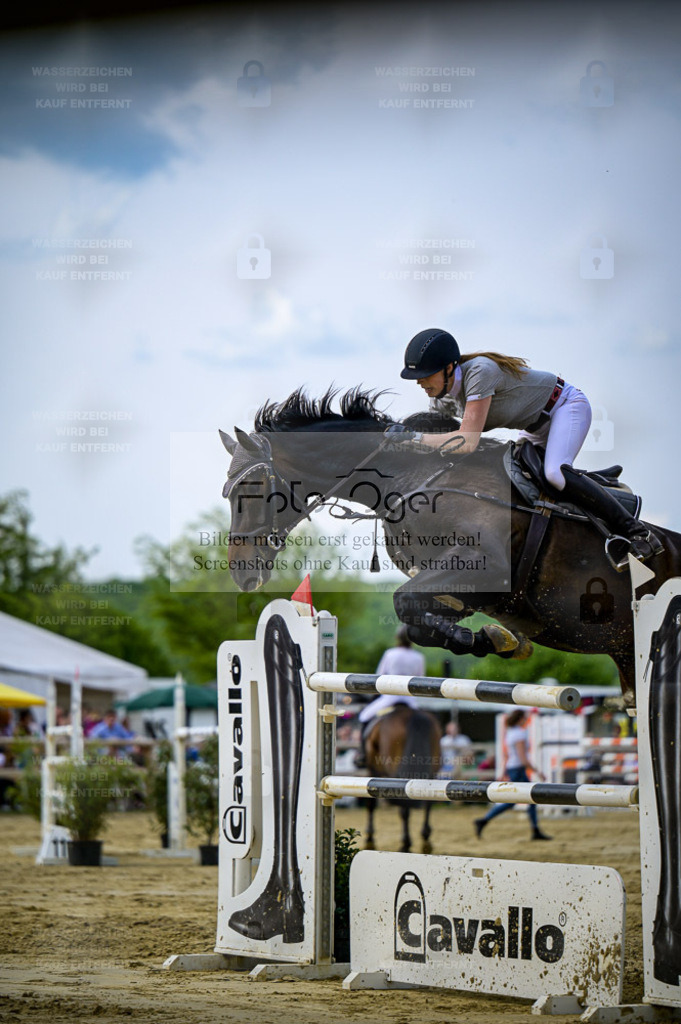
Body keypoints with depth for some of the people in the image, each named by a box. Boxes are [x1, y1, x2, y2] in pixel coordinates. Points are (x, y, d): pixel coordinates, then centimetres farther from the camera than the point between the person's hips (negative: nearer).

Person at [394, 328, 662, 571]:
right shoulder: (442, 398, -9)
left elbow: (467, 442, -41)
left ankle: (634, 530, -23)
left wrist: (411, 438, -40)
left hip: (566, 405, -9)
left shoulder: (479, 372, -35)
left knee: (555, 473, -32)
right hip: (536, 424, 9)